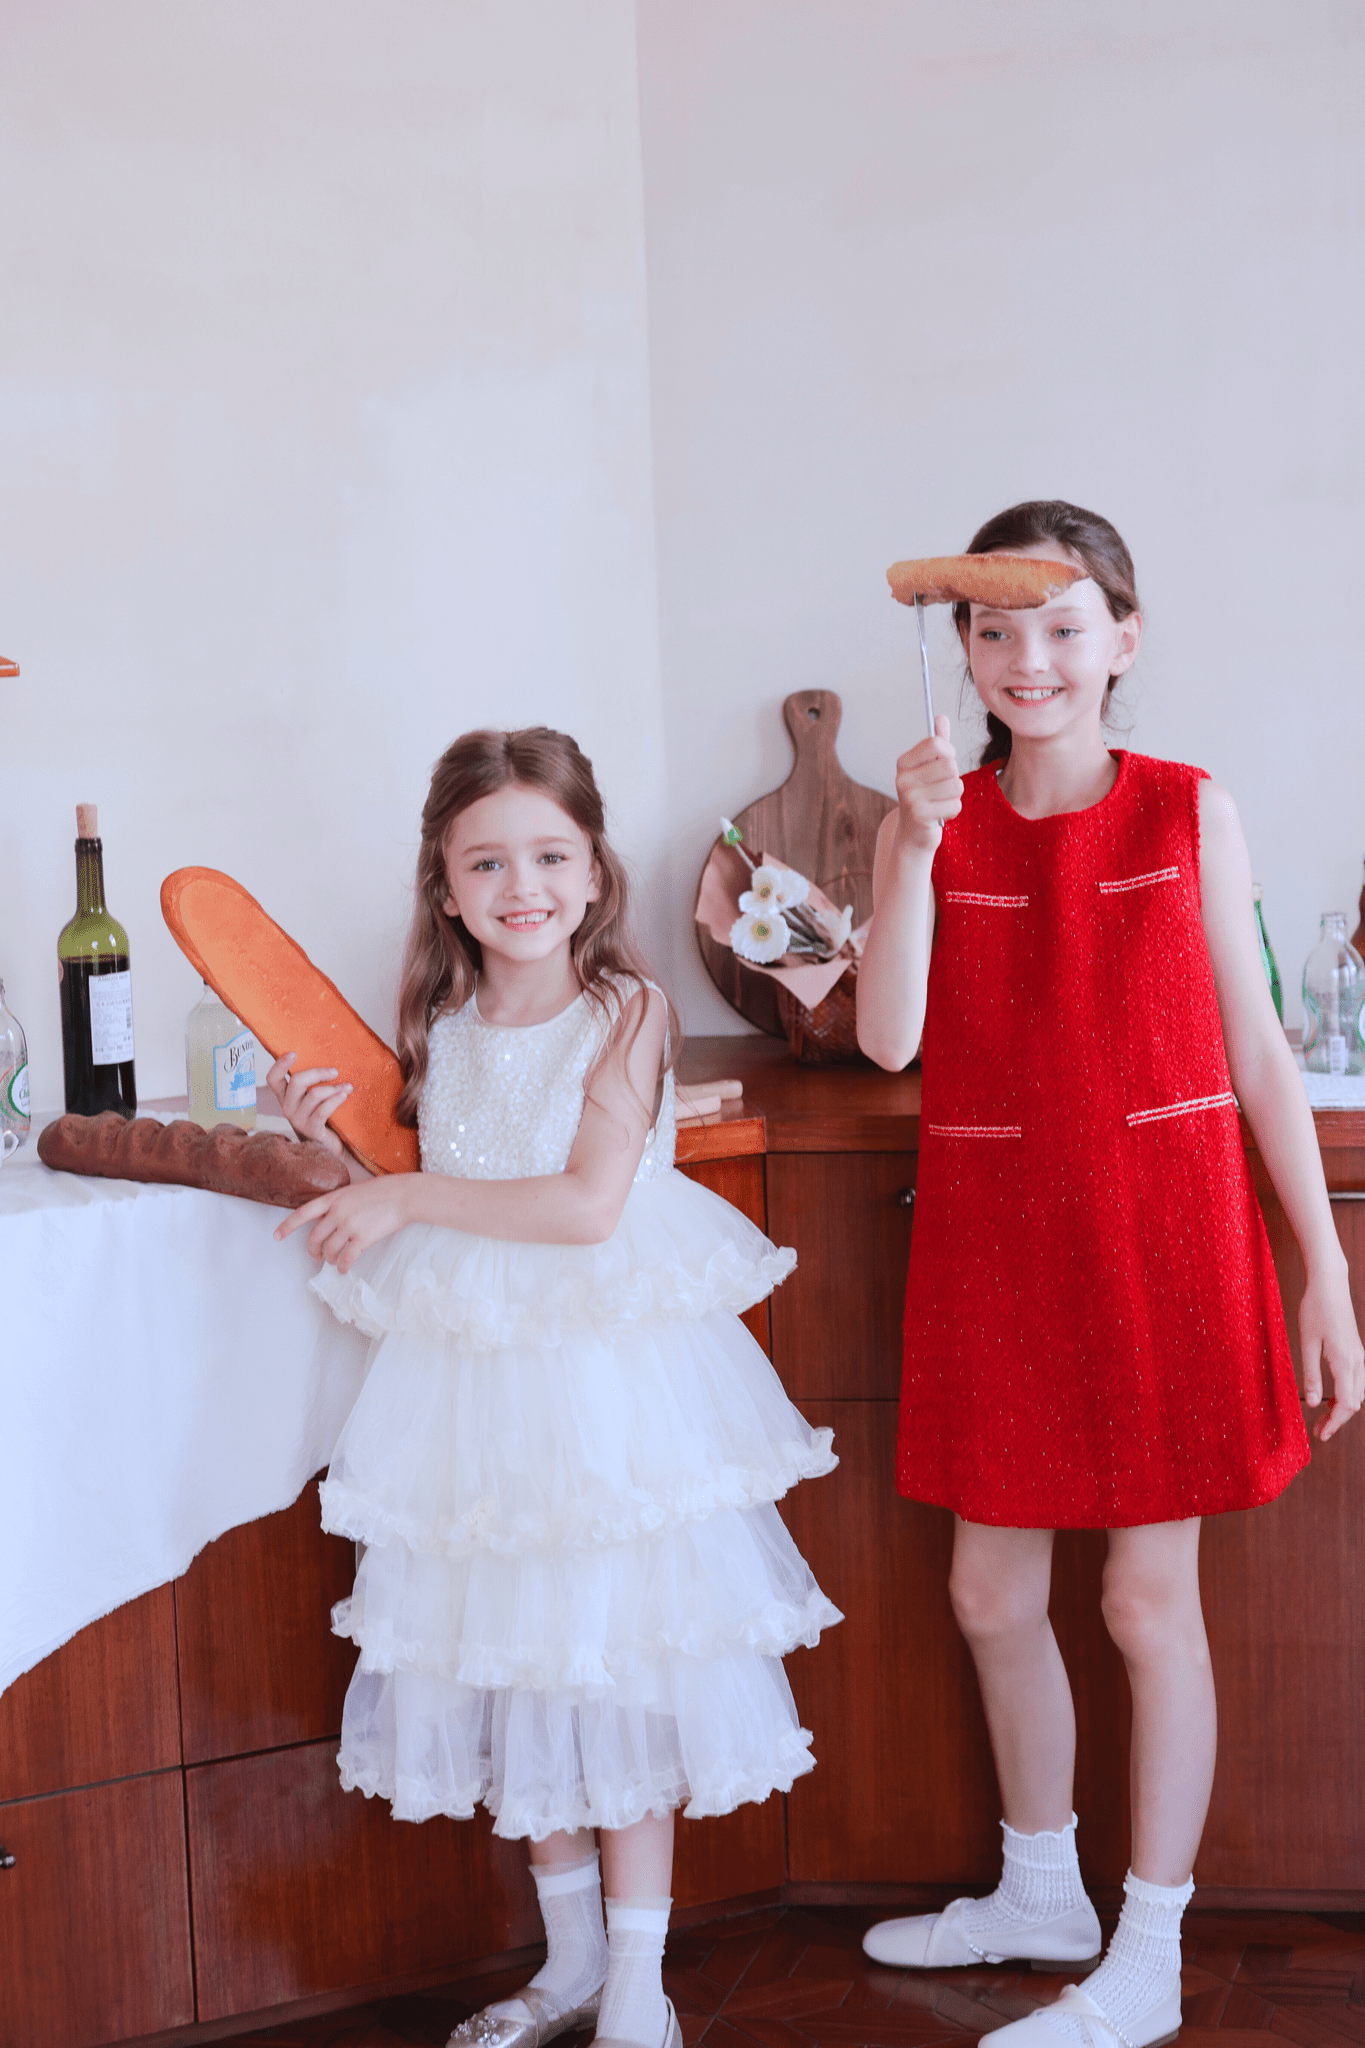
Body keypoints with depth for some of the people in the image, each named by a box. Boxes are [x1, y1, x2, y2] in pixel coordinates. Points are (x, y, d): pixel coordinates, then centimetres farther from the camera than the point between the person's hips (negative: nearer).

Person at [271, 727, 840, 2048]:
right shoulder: (440, 1027, 6)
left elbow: (588, 1205, -19)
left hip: (604, 1367, -5)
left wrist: (406, 1199, -16)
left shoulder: (625, 1010, -10)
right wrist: (335, 1135, -1)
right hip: (468, 1369, 6)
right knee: (505, 1660, 13)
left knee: (616, 1665, 1)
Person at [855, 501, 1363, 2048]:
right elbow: (889, 1038, -10)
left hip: (1163, 1237, -3)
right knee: (990, 1595, 14)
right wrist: (918, 841, -21)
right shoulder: (933, 820, 3)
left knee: (1149, 1597, 4)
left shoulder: (1189, 814, -2)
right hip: (994, 1244, 3)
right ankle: (1040, 1892, 38)